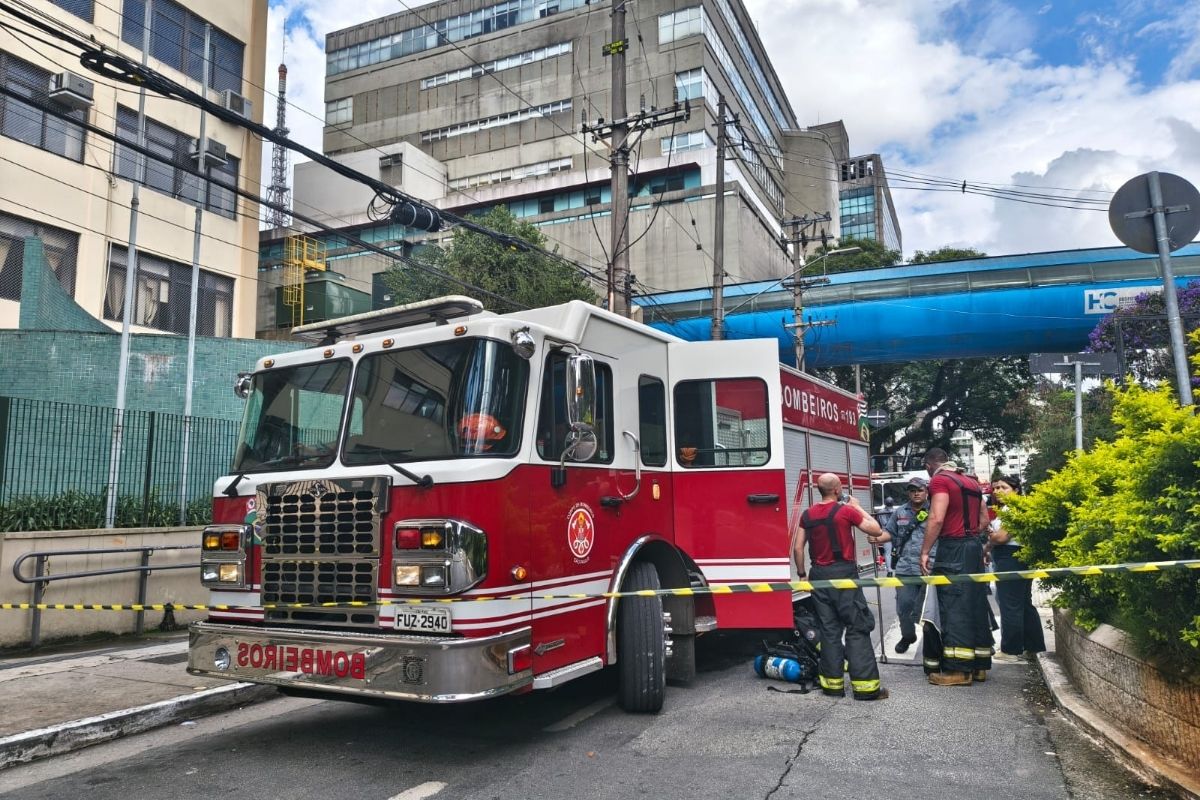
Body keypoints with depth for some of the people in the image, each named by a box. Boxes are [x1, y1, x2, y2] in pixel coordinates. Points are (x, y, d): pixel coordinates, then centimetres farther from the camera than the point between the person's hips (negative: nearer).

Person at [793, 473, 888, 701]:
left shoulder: (807, 515, 6)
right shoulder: (846, 511, -9)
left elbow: (798, 548, 6)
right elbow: (877, 530, -3)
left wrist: (802, 574, 15)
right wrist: (858, 507, 7)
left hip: (819, 575, 5)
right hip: (844, 573, -5)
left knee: (829, 629, 11)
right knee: (857, 628, -1)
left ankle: (833, 682, 13)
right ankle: (865, 685, -2)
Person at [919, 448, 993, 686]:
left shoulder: (939, 480, -9)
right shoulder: (971, 481, 16)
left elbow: (937, 519, -19)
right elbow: (984, 520, 18)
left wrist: (924, 552, -17)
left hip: (953, 549, -8)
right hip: (974, 546, 8)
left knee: (953, 607, -6)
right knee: (975, 605, 12)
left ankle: (957, 669, -6)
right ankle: (979, 665, 18)